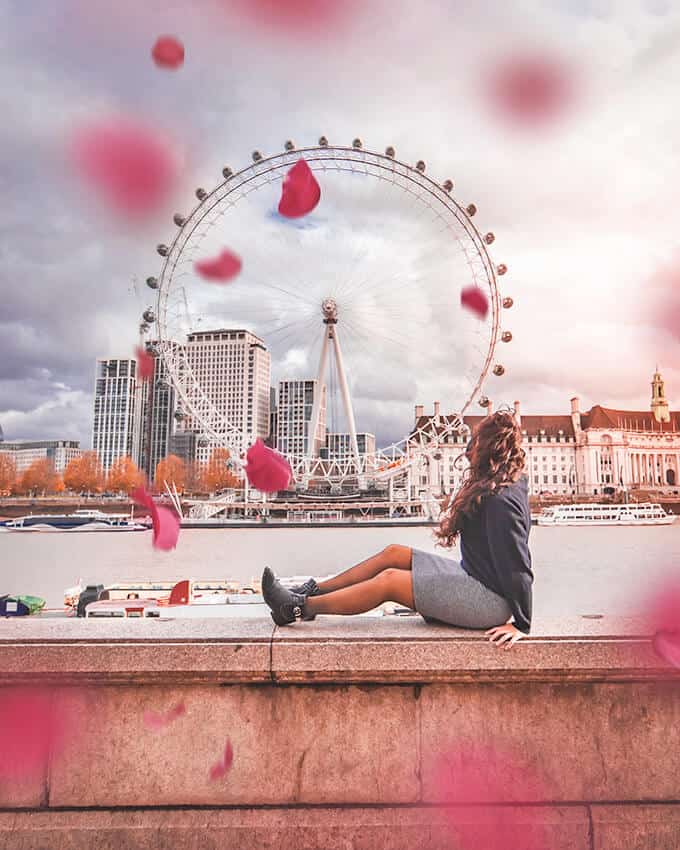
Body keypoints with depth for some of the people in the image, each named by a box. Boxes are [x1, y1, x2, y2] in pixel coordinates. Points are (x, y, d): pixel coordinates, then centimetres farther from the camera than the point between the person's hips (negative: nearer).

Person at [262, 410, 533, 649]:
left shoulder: (501, 502, -23)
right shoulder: (491, 488, 8)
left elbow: (517, 567, -23)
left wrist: (521, 624, -19)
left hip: (491, 599, -10)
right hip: (475, 577, 10)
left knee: (389, 581, -12)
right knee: (393, 554, 6)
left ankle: (301, 607, 1)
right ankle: (312, 591, 13)